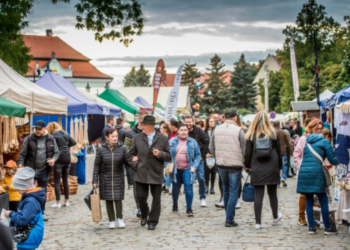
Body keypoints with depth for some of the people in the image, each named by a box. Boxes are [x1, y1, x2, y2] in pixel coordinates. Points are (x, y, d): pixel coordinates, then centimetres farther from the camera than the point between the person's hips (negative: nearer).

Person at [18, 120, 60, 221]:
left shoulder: (51, 139, 2)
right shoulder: (29, 139, -4)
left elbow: (56, 152, 8)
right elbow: (22, 154, -1)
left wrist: (53, 159, -12)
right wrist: (20, 167, -10)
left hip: (43, 170, 2)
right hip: (30, 170, -2)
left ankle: (41, 213, 22)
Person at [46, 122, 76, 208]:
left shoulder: (54, 135, -11)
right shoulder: (66, 134, 7)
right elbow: (74, 142, 12)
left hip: (59, 159, -6)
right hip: (67, 158, 6)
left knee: (57, 182, 0)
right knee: (65, 180, 14)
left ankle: (58, 203, -2)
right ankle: (67, 201, 18)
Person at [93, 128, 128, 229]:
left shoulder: (122, 148, -6)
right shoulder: (101, 149, -7)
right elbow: (97, 165, -2)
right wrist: (95, 180, -3)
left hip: (118, 178, 0)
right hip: (106, 179, 0)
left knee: (118, 198, -5)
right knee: (108, 200, 6)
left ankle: (120, 218, 13)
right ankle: (111, 220, 16)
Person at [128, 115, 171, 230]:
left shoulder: (163, 139, -1)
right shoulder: (137, 138, 4)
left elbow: (168, 157, 2)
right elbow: (131, 154, 12)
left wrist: (160, 154, -17)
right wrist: (135, 165, 0)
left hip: (156, 174, -1)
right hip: (141, 174, 1)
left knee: (156, 198, 4)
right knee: (140, 196, 2)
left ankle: (152, 221, 16)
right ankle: (144, 215, 30)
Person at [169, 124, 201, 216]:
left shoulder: (192, 142, 3)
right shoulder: (172, 141, 4)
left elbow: (198, 155, 5)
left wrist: (194, 166, -6)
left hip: (187, 169, -1)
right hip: (175, 169, 1)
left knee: (189, 187, -12)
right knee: (175, 188, 11)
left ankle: (189, 209, -4)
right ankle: (175, 205, 33)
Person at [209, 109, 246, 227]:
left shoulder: (217, 129, 1)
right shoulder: (238, 130, -12)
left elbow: (211, 147, 6)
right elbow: (244, 149, -10)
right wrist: (246, 162, 5)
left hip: (221, 164, 4)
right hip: (235, 165, -4)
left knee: (226, 190, 19)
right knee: (233, 192, 2)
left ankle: (229, 217, 25)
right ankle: (229, 220, 0)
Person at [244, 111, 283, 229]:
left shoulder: (251, 135, -1)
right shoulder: (273, 133, 1)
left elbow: (248, 153, -1)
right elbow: (279, 152, 5)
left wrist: (247, 166, 12)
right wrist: (279, 167, 13)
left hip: (257, 170, -1)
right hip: (272, 169, 1)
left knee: (258, 194, 0)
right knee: (272, 193, 15)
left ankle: (258, 222, -2)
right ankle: (275, 217, 32)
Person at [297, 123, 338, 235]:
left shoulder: (306, 141, 18)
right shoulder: (325, 142, 2)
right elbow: (333, 160, 1)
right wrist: (338, 161, 24)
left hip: (303, 173, 5)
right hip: (316, 172, -5)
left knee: (309, 201, 10)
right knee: (323, 201, 4)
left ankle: (311, 227, 10)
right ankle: (327, 227, 6)